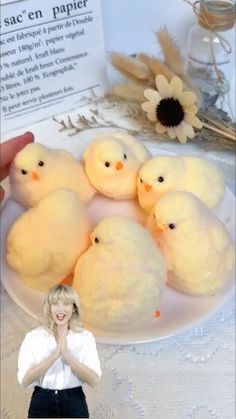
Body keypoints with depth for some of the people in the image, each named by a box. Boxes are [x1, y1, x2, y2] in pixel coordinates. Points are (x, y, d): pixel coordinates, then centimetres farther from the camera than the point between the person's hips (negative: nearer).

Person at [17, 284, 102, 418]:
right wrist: (54, 355, -23)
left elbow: (94, 380, -12)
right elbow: (24, 380, -13)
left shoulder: (86, 337, -6)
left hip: (74, 403, 1)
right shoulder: (33, 336, -6)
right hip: (42, 404, 0)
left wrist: (67, 355, -23)